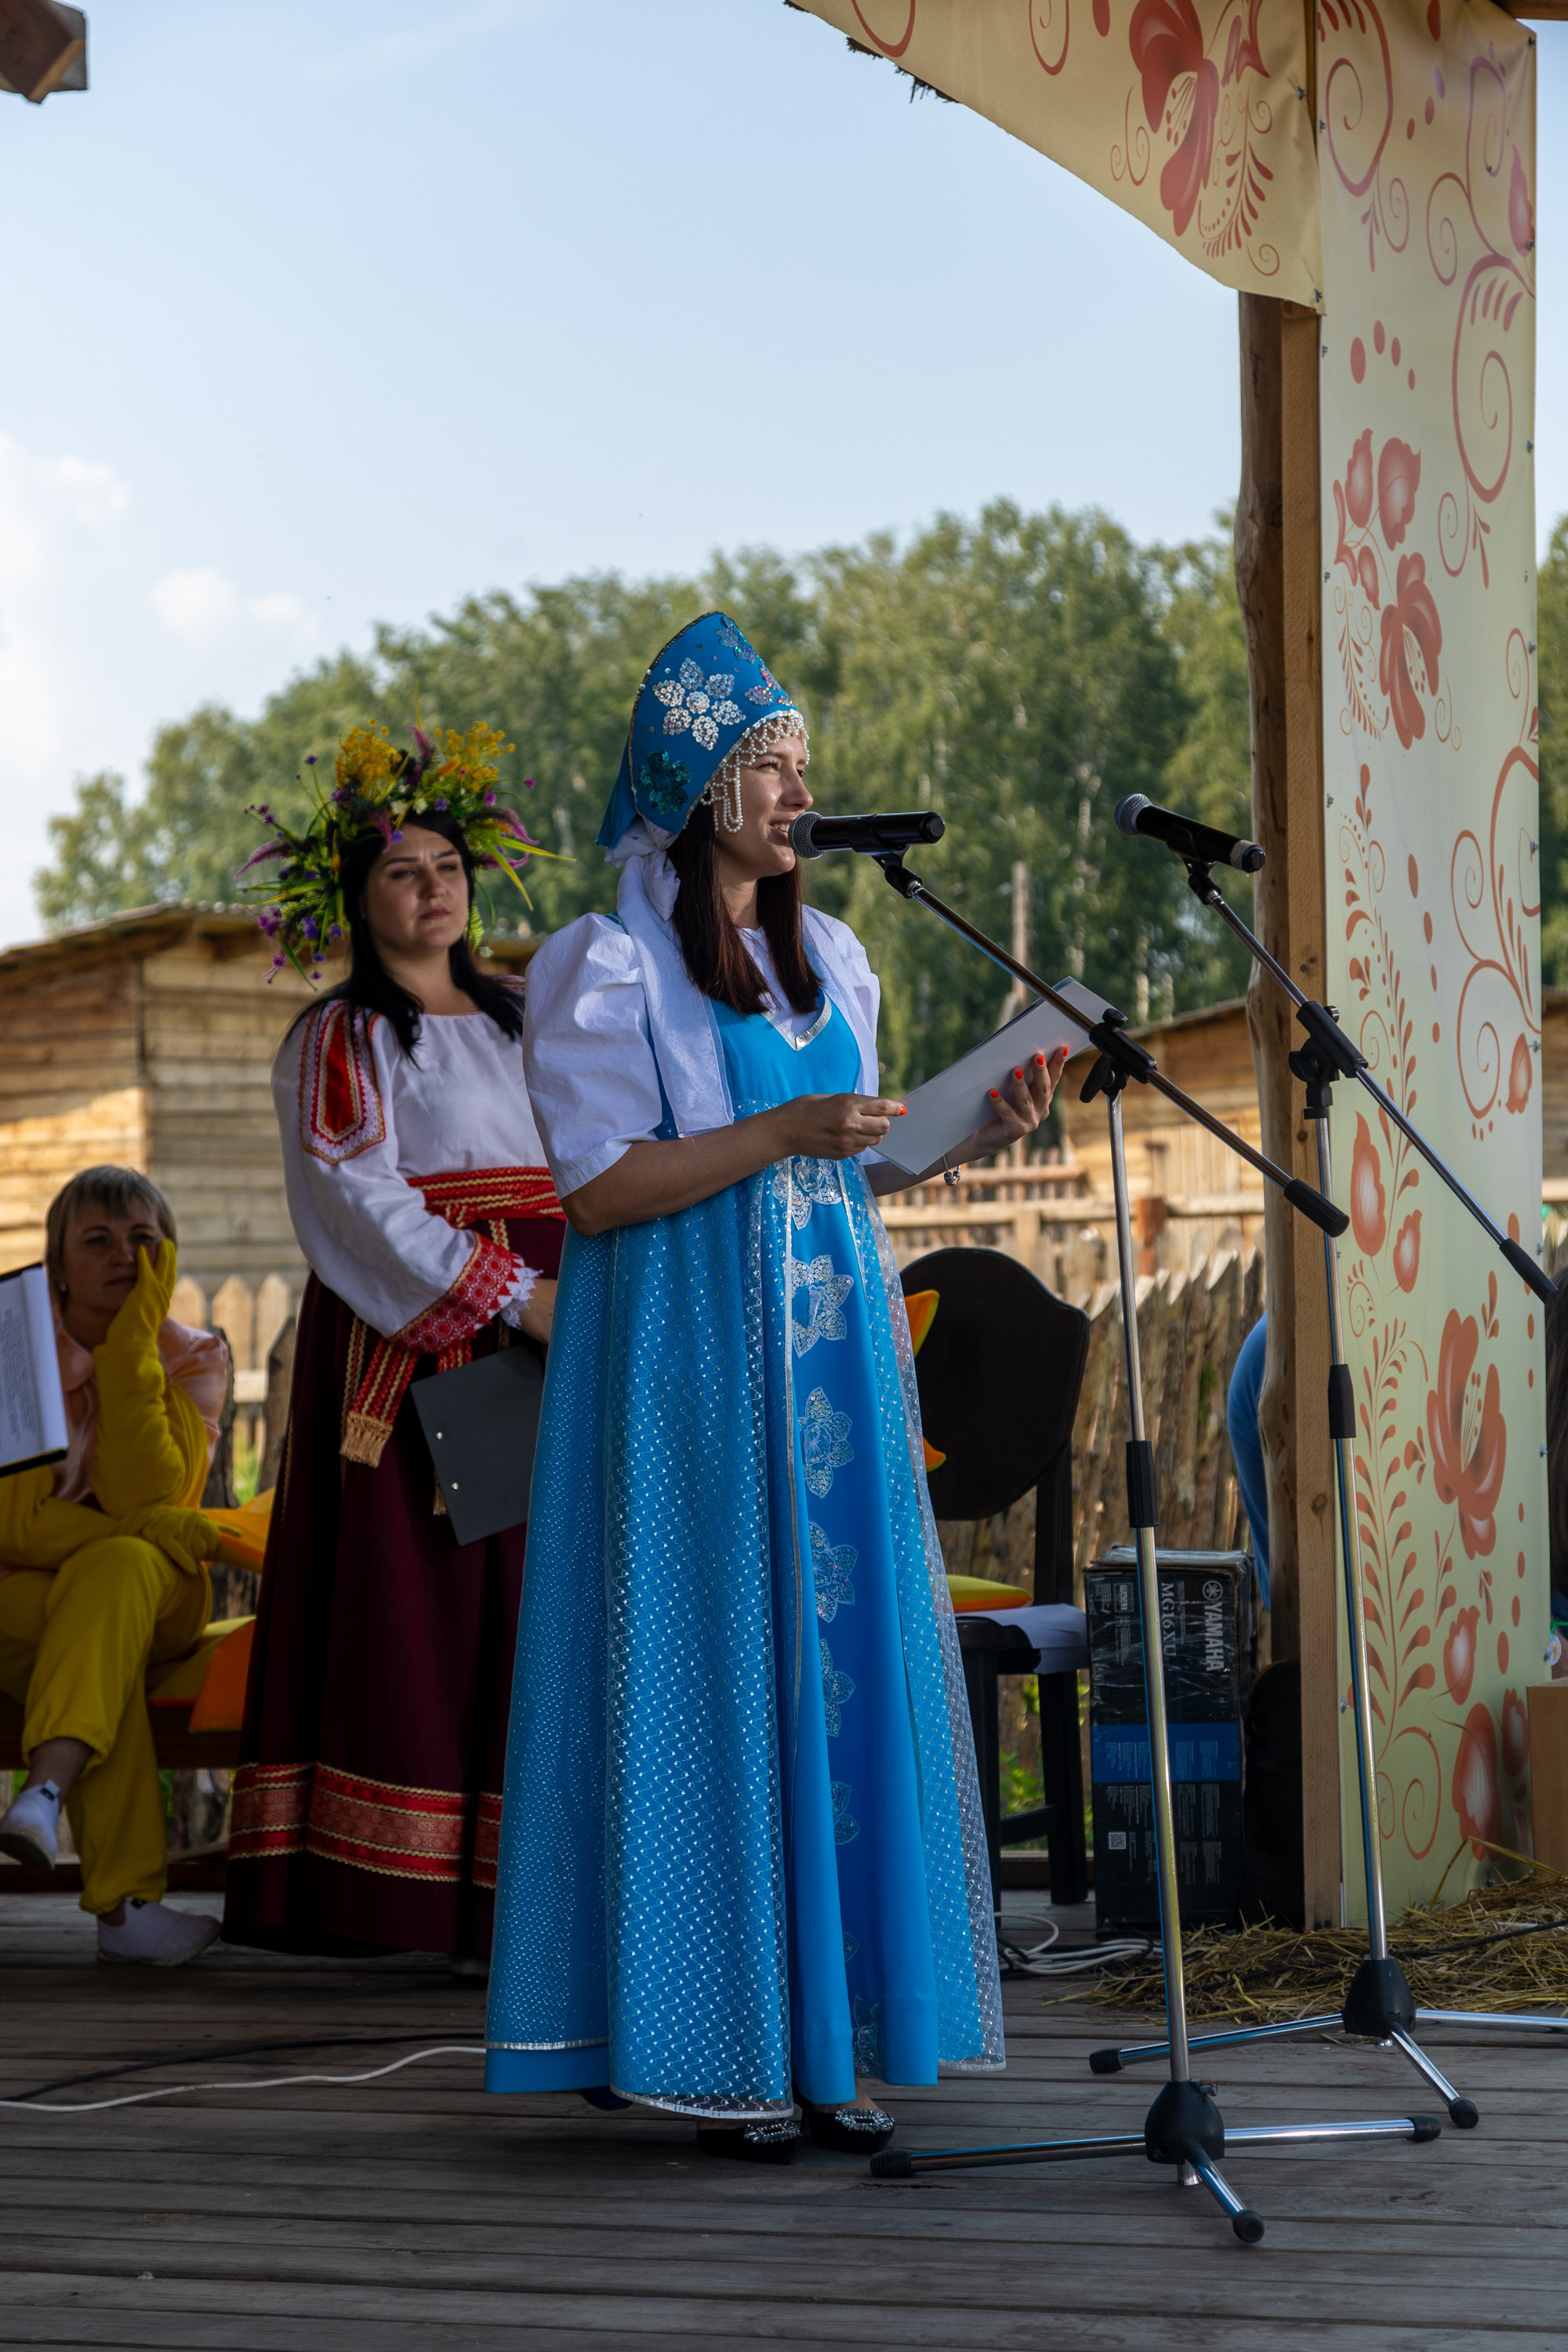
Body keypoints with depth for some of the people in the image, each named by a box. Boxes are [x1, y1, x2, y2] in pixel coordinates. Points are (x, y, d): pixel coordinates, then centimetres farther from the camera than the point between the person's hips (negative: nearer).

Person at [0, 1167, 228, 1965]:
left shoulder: (192, 1359, 1)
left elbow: (141, 1498, -16)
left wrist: (133, 1339, -17)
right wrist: (140, 1529, -23)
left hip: (152, 1598, 1)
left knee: (112, 1572, -35)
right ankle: (125, 1901, -46)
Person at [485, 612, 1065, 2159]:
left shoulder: (827, 959, 16)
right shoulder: (607, 966, -5)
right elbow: (598, 1187, -12)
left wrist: (977, 1135, 3)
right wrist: (784, 1133, -20)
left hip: (830, 1359, 7)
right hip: (689, 1371, -6)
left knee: (839, 1670, 3)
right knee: (705, 1673, -6)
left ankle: (817, 2043, 8)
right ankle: (701, 2044, 0)